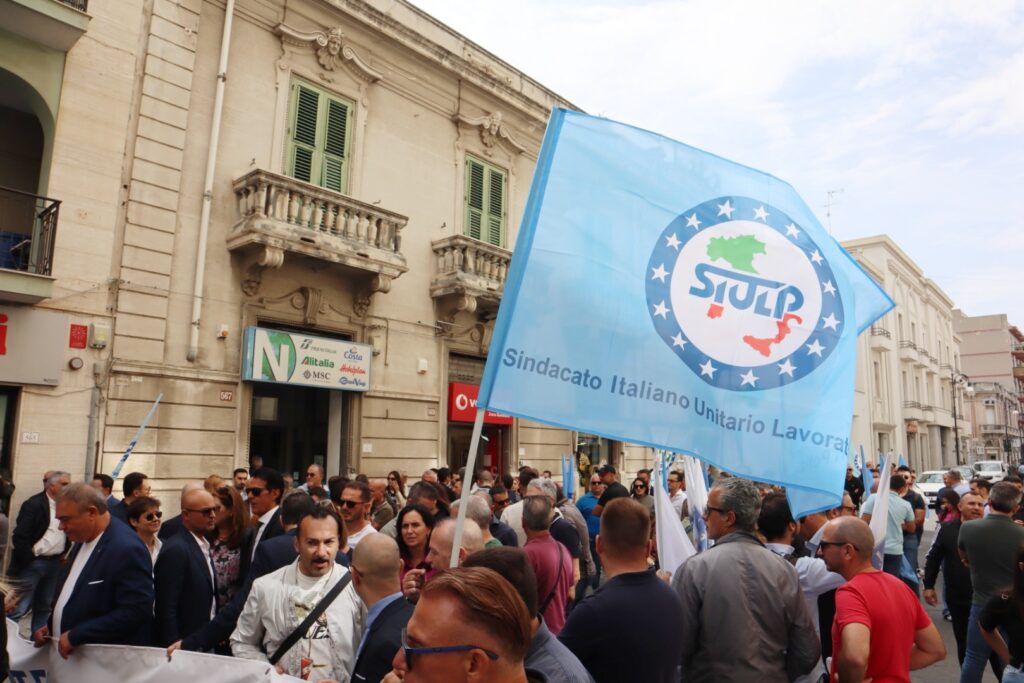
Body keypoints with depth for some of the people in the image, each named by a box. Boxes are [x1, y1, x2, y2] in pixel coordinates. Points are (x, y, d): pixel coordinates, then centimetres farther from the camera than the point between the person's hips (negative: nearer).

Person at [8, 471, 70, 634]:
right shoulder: (33, 504, -12)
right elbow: (19, 537, -16)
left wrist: (64, 553, 6)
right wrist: (29, 558, -14)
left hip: (55, 562, 6)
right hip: (33, 562, -6)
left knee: (44, 606, 16)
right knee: (19, 609, -2)